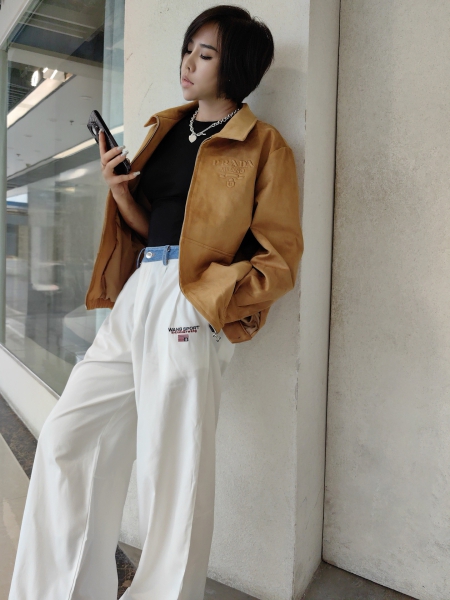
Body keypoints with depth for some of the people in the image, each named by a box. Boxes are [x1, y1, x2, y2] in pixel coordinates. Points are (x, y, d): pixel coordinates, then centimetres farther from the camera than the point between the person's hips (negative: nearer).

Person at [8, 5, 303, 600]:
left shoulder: (263, 145, 1)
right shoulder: (165, 129, 21)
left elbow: (279, 257, -4)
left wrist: (211, 300, -18)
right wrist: (119, 188, 3)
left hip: (190, 311, -7)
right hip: (136, 299, 8)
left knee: (172, 468, -3)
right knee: (66, 435, 8)